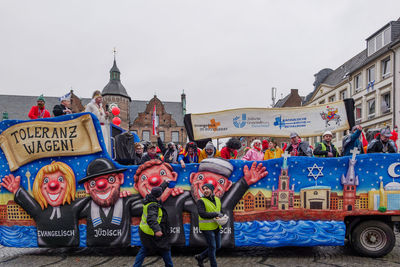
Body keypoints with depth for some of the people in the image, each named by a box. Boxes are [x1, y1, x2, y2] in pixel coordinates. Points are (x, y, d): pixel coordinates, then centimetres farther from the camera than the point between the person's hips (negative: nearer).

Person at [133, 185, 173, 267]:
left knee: (144, 250, 21)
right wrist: (157, 230, -58)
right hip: (152, 234, -9)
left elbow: (159, 190, 18)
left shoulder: (149, 199, -1)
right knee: (165, 249, 11)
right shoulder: (153, 206, -28)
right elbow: (151, 219, -44)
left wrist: (164, 184, 33)